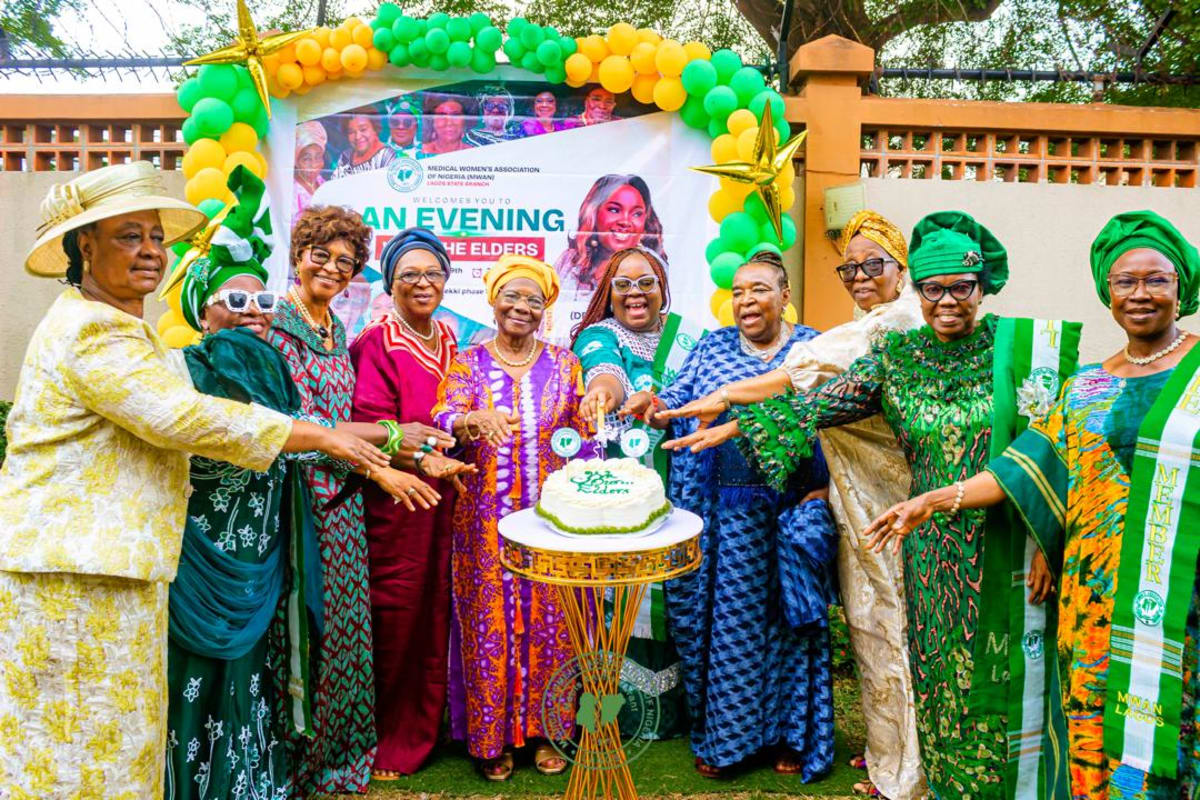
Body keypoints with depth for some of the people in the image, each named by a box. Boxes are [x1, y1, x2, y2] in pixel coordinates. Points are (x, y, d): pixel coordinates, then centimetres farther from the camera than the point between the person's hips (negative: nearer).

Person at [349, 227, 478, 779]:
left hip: (441, 501, 6)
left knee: (434, 614, 10)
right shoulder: (377, 344, -6)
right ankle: (381, 742, 19)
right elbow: (369, 425, -15)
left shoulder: (451, 344, 14)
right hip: (392, 500, -5)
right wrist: (419, 456, -27)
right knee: (393, 616, 0)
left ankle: (420, 731, 29)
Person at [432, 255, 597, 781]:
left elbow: (582, 441, 7)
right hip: (487, 521, -1)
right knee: (489, 625, 4)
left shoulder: (564, 365, 8)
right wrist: (477, 420, -33)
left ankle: (544, 729, 22)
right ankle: (492, 736, 20)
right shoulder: (468, 364, 4)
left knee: (549, 624, 5)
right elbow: (443, 419, -13)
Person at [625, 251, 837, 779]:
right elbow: (679, 399, 5)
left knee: (786, 618, 7)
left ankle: (791, 733, 26)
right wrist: (654, 404, -18)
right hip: (721, 511, 2)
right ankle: (721, 735, 22)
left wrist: (817, 497, -11)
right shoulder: (711, 347, 10)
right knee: (723, 620, 6)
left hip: (787, 511, -1)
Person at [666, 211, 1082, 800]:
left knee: (999, 681, 7)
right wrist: (736, 425, -10)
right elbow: (820, 403, -3)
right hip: (934, 548, 1)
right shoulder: (895, 358, 1)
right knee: (939, 679, 10)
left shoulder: (1010, 347, -2)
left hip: (1005, 546, -1)